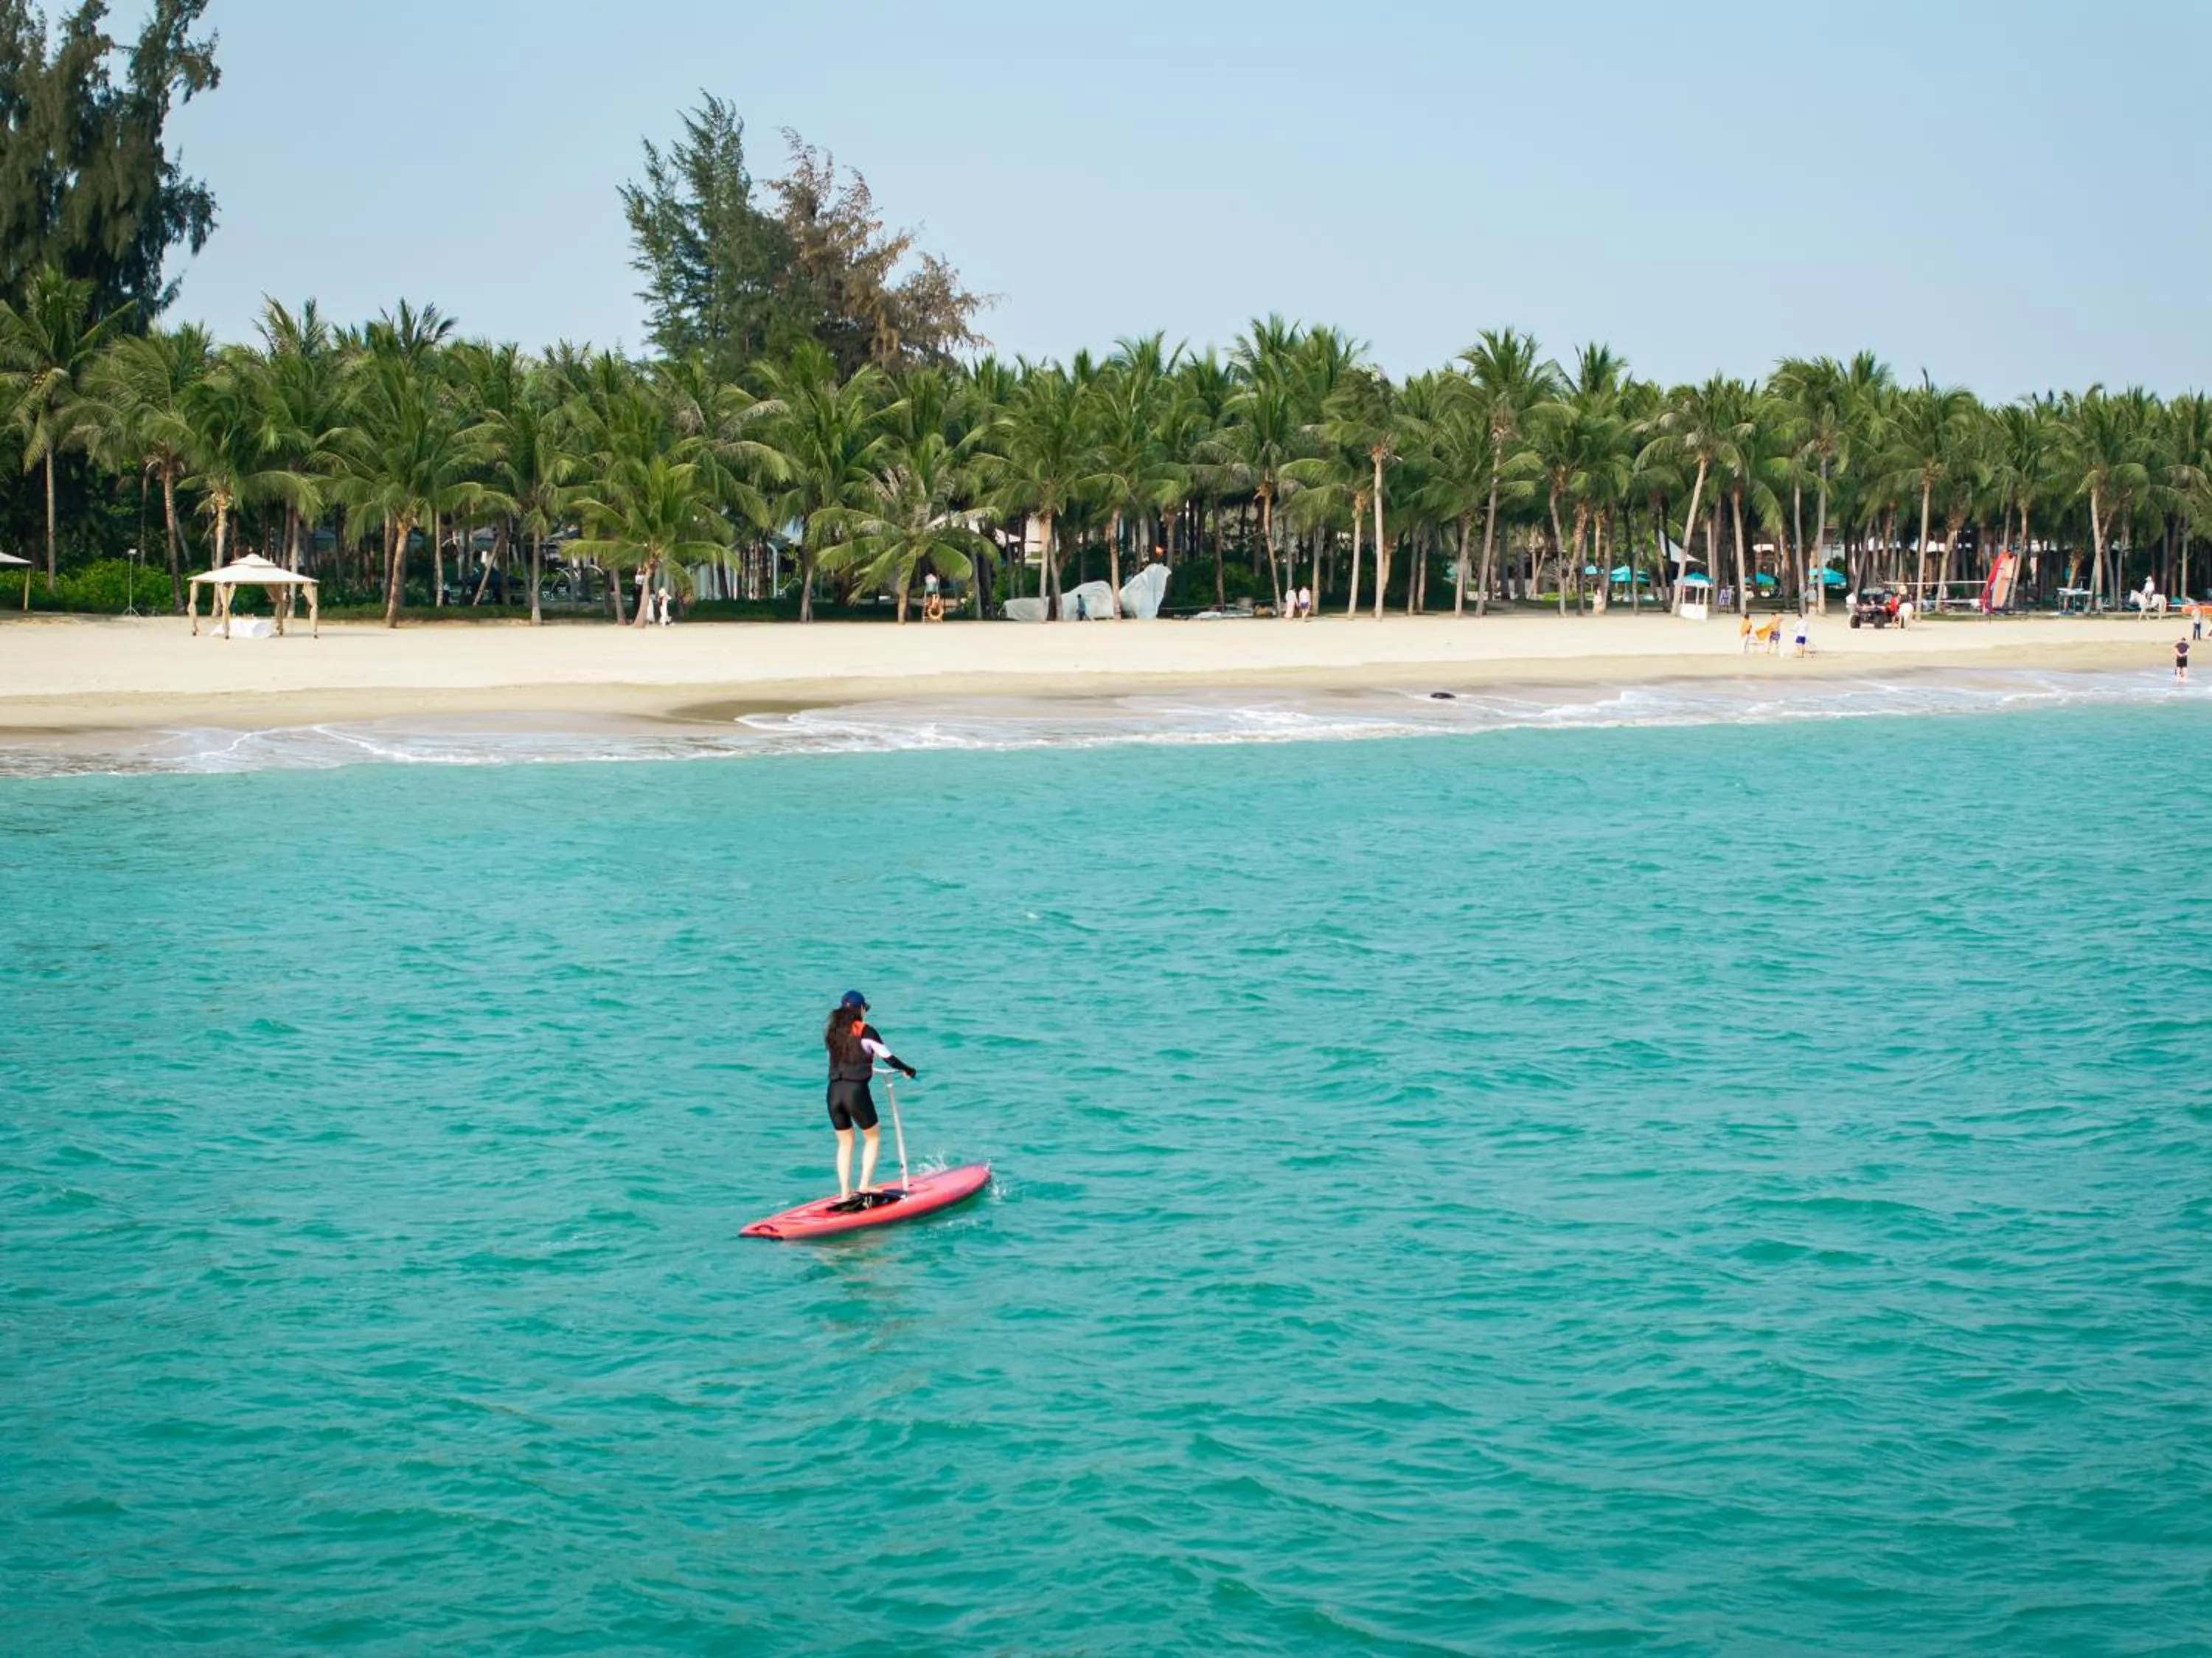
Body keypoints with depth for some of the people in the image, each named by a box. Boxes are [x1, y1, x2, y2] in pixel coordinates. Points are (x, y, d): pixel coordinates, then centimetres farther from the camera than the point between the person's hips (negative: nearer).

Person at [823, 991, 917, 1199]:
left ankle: (844, 1192, 14)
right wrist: (908, 1069, 15)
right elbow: (887, 1056, -2)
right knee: (873, 1138, 15)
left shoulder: (832, 1033, 10)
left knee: (845, 1142, 18)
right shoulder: (866, 1031, -4)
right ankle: (865, 1185, 6)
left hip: (834, 1092, 5)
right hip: (857, 1090, -5)